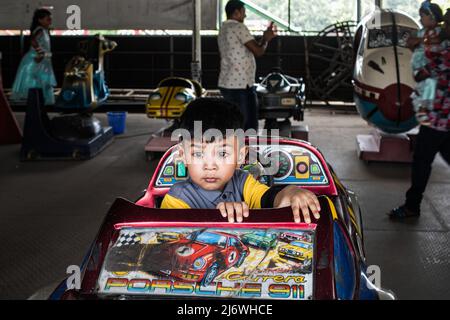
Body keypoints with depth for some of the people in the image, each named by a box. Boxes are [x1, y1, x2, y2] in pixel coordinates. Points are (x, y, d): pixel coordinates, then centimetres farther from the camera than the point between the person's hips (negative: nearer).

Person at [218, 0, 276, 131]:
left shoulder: (223, 30, 18)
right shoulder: (239, 27, -12)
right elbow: (258, 51, -14)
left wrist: (264, 39, 19)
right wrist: (265, 40, 6)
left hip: (226, 84, 9)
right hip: (241, 86, -9)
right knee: (249, 126, -3)